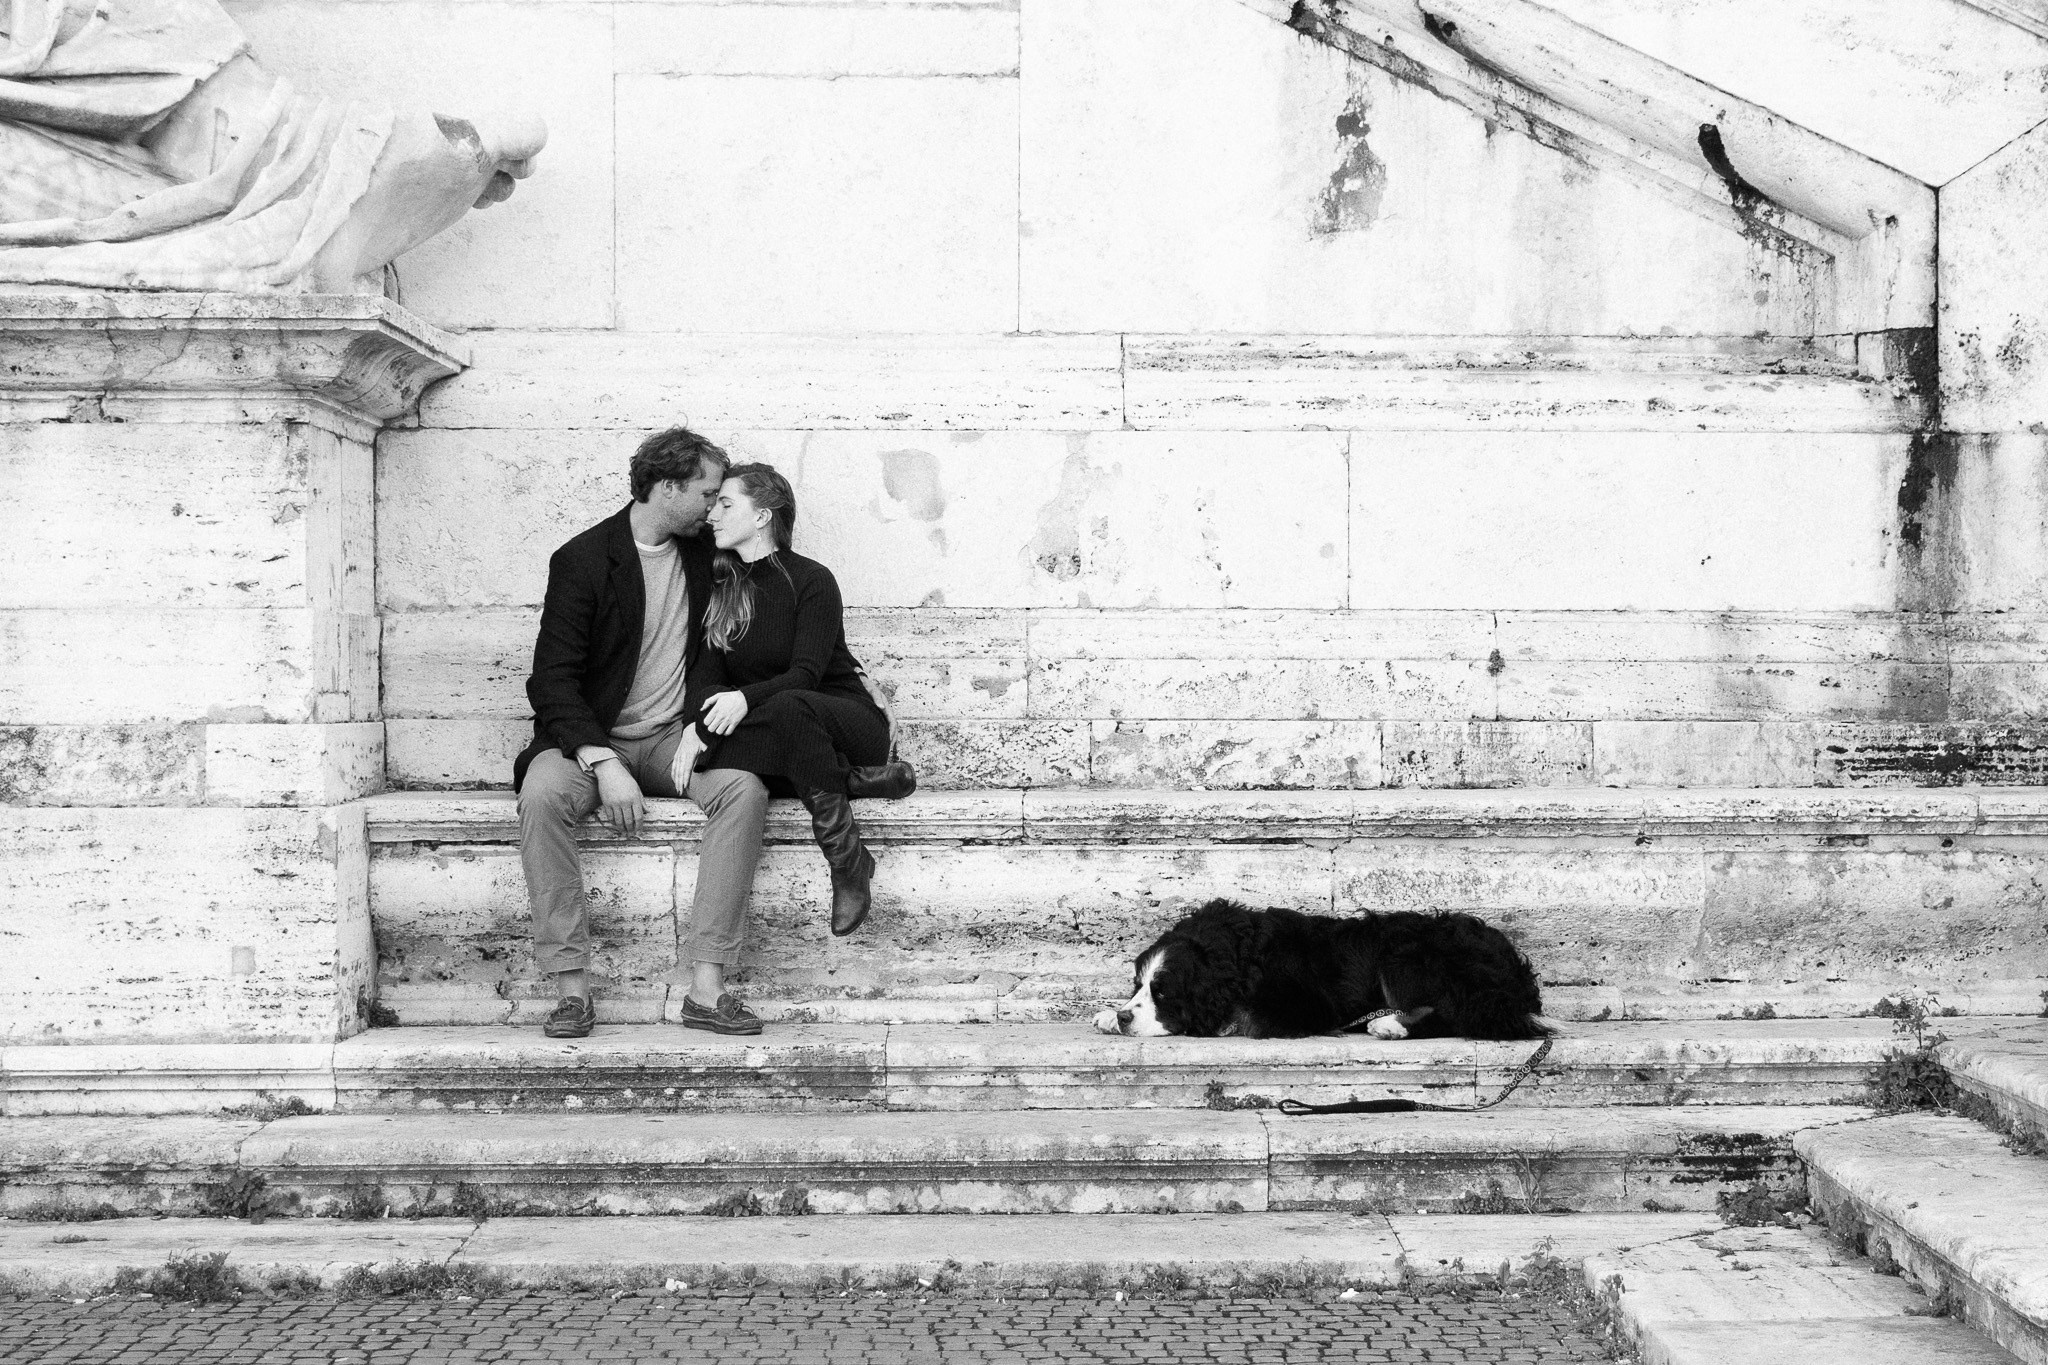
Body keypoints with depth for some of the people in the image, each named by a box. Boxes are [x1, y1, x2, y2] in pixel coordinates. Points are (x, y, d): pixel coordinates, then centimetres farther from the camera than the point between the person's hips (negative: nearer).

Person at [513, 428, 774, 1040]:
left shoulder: (702, 553, 8)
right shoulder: (583, 559, -8)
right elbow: (553, 678, -12)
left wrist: (699, 727, -4)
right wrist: (603, 763, -25)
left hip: (671, 738, 3)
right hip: (593, 736, -3)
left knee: (744, 788, -28)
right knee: (542, 794, -36)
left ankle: (706, 987, -30)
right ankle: (572, 988, -29)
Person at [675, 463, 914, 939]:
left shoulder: (811, 580, -8)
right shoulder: (718, 587, 9)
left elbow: (805, 674, -18)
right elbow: (706, 672, 0)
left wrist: (746, 698, -37)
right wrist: (699, 725, -23)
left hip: (847, 719, -4)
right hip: (775, 738, 4)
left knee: (788, 706, -41)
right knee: (710, 760, -31)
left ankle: (850, 862, -34)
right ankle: (856, 780, -22)